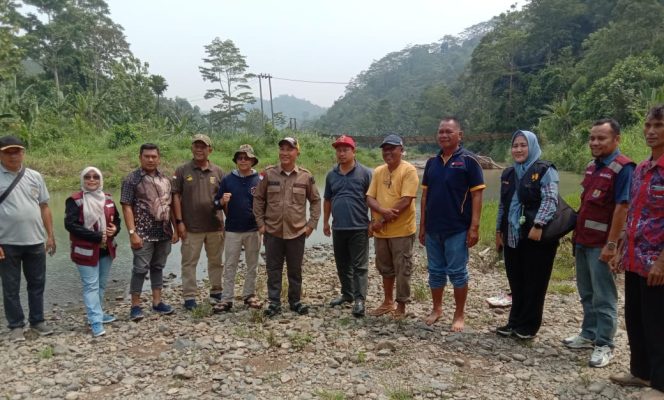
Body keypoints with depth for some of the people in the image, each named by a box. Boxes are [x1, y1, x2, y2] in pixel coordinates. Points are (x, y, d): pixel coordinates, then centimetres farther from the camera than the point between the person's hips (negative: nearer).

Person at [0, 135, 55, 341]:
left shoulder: (34, 176, 5)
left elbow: (44, 207, 10)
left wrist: (50, 235, 7)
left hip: (35, 241, 3)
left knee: (37, 283, 13)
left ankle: (37, 321, 27)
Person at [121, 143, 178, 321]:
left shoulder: (165, 179, 10)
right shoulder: (132, 179, -6)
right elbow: (127, 207, -10)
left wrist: (175, 228, 9)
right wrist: (132, 232, -17)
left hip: (164, 232, 5)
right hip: (143, 233, -5)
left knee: (158, 267, 13)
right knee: (140, 269, -1)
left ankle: (157, 302, 22)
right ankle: (136, 306, 9)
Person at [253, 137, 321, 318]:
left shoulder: (306, 176, -2)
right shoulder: (269, 174, -2)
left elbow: (315, 201, 6)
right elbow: (258, 199, 5)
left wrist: (311, 224, 0)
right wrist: (260, 223, 0)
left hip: (297, 231, 0)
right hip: (272, 231, 0)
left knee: (295, 269, 11)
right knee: (273, 269, 7)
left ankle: (295, 301, 26)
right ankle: (274, 302, 19)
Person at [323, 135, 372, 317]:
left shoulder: (364, 173, -4)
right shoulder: (331, 175, 10)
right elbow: (327, 200, 17)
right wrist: (325, 222, 16)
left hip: (359, 228, -5)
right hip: (338, 228, 5)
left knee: (359, 266, -3)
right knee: (342, 265, 15)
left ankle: (359, 299, 0)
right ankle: (346, 294, 30)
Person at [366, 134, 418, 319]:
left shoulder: (409, 170, -11)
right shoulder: (378, 171, 9)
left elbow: (406, 201, -19)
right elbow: (370, 198, 3)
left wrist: (382, 220, -16)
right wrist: (383, 211, -19)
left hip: (402, 230, -6)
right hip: (381, 231, 6)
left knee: (402, 270, 3)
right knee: (385, 268, 17)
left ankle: (401, 306, 16)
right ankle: (387, 302, 32)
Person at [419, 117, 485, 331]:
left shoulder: (468, 160, -6)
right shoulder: (432, 162, 9)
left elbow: (476, 195, -9)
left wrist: (474, 227, -14)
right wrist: (422, 226, 10)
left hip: (457, 229, -5)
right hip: (433, 228, 5)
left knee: (457, 272, 3)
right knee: (435, 271, 14)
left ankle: (459, 315, 17)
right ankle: (437, 309, 30)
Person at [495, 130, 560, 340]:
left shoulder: (545, 170, -5)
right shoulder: (508, 174, 15)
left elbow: (550, 201, -16)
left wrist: (538, 225, -25)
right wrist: (499, 231, 18)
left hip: (536, 237, -6)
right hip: (512, 237, 6)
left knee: (534, 284, 3)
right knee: (516, 283, 12)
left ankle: (528, 326, 14)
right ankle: (515, 322, 23)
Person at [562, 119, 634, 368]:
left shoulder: (623, 168, -14)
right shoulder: (592, 166, 12)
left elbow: (622, 208, -19)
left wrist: (611, 244, -21)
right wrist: (577, 233, 16)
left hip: (601, 243, -8)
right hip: (583, 240, 8)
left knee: (603, 297, 2)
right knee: (587, 293, 17)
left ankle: (604, 345, 13)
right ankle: (589, 335, 30)